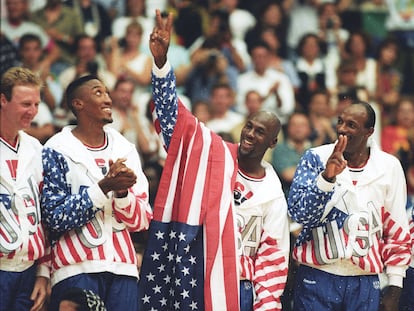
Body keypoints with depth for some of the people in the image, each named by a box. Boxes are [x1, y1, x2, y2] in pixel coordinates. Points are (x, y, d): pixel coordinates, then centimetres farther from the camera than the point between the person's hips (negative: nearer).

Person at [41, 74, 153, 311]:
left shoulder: (126, 150, 13)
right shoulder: (57, 151, 0)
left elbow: (142, 221, 9)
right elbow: (55, 218, -9)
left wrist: (122, 192, -11)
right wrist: (104, 187, -16)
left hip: (123, 268, 4)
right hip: (77, 270, -4)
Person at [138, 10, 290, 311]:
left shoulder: (272, 195, 4)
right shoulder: (212, 151, 3)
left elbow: (272, 257, 2)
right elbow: (173, 112, -4)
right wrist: (161, 61, -18)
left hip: (235, 285, 0)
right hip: (185, 275, 0)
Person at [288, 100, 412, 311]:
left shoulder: (389, 167, 4)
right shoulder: (316, 158, 0)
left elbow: (397, 234, 8)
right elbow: (298, 212, -11)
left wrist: (394, 289, 6)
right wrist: (327, 177, -25)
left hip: (365, 282, 1)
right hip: (317, 276, -1)